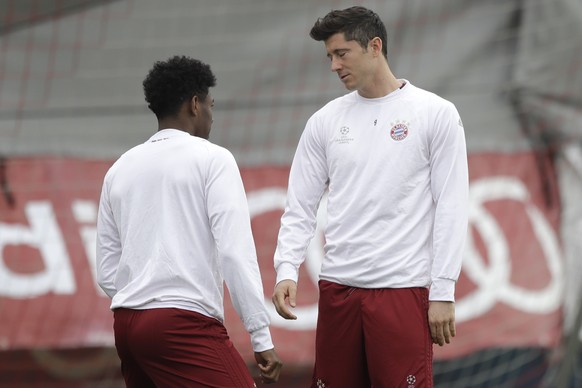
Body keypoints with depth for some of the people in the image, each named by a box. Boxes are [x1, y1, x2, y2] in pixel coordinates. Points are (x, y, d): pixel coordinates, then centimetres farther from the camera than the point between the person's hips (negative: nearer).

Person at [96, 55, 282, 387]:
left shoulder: (120, 169, 18)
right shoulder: (212, 158, 0)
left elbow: (107, 272, 17)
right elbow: (235, 251, -10)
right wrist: (262, 337, -9)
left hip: (126, 322, 7)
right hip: (184, 322, -7)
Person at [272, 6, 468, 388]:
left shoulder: (436, 114, 0)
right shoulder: (325, 121, 11)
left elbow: (451, 209, -3)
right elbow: (300, 208, 11)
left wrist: (443, 292, -8)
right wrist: (286, 270, -5)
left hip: (403, 289, -4)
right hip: (338, 287, 4)